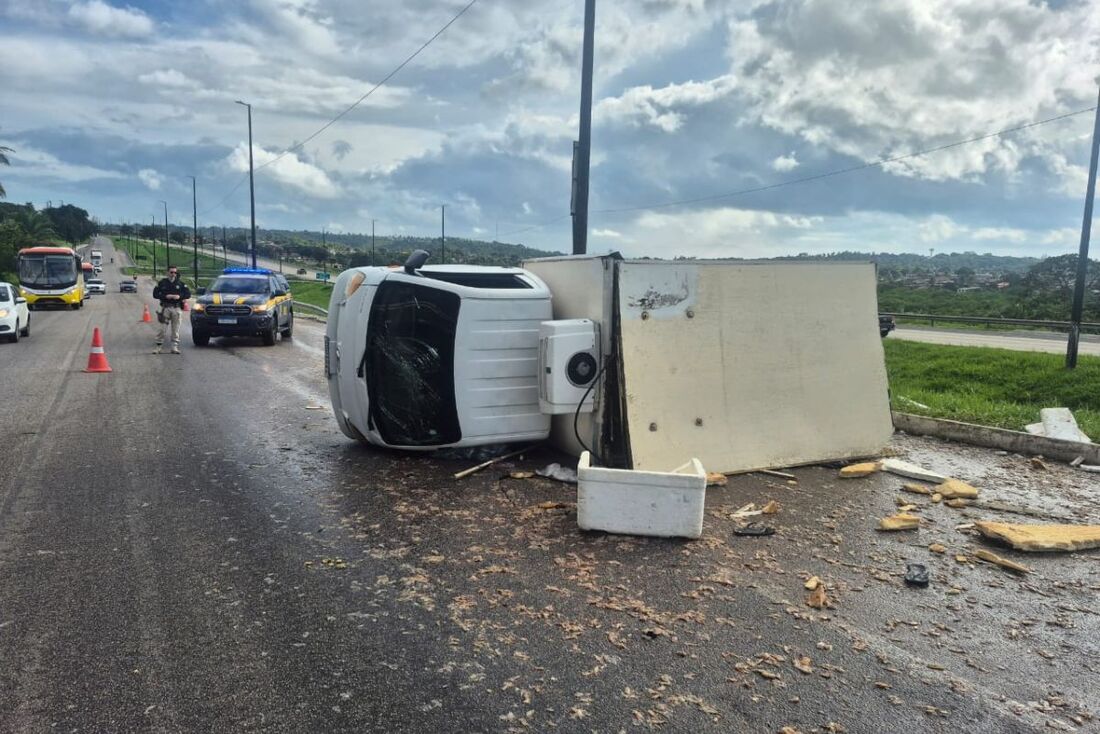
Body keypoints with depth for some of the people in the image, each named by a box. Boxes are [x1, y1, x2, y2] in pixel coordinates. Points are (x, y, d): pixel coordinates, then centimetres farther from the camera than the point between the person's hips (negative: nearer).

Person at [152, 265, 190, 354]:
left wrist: (179, 296, -12)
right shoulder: (162, 283, 5)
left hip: (176, 308, 1)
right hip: (165, 308, -1)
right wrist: (165, 296, -12)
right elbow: (155, 294, 2)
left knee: (175, 329, 2)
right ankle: (158, 347, 3)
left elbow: (188, 294, 5)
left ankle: (174, 347, 7)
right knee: (162, 328, -3)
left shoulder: (180, 283, 9)